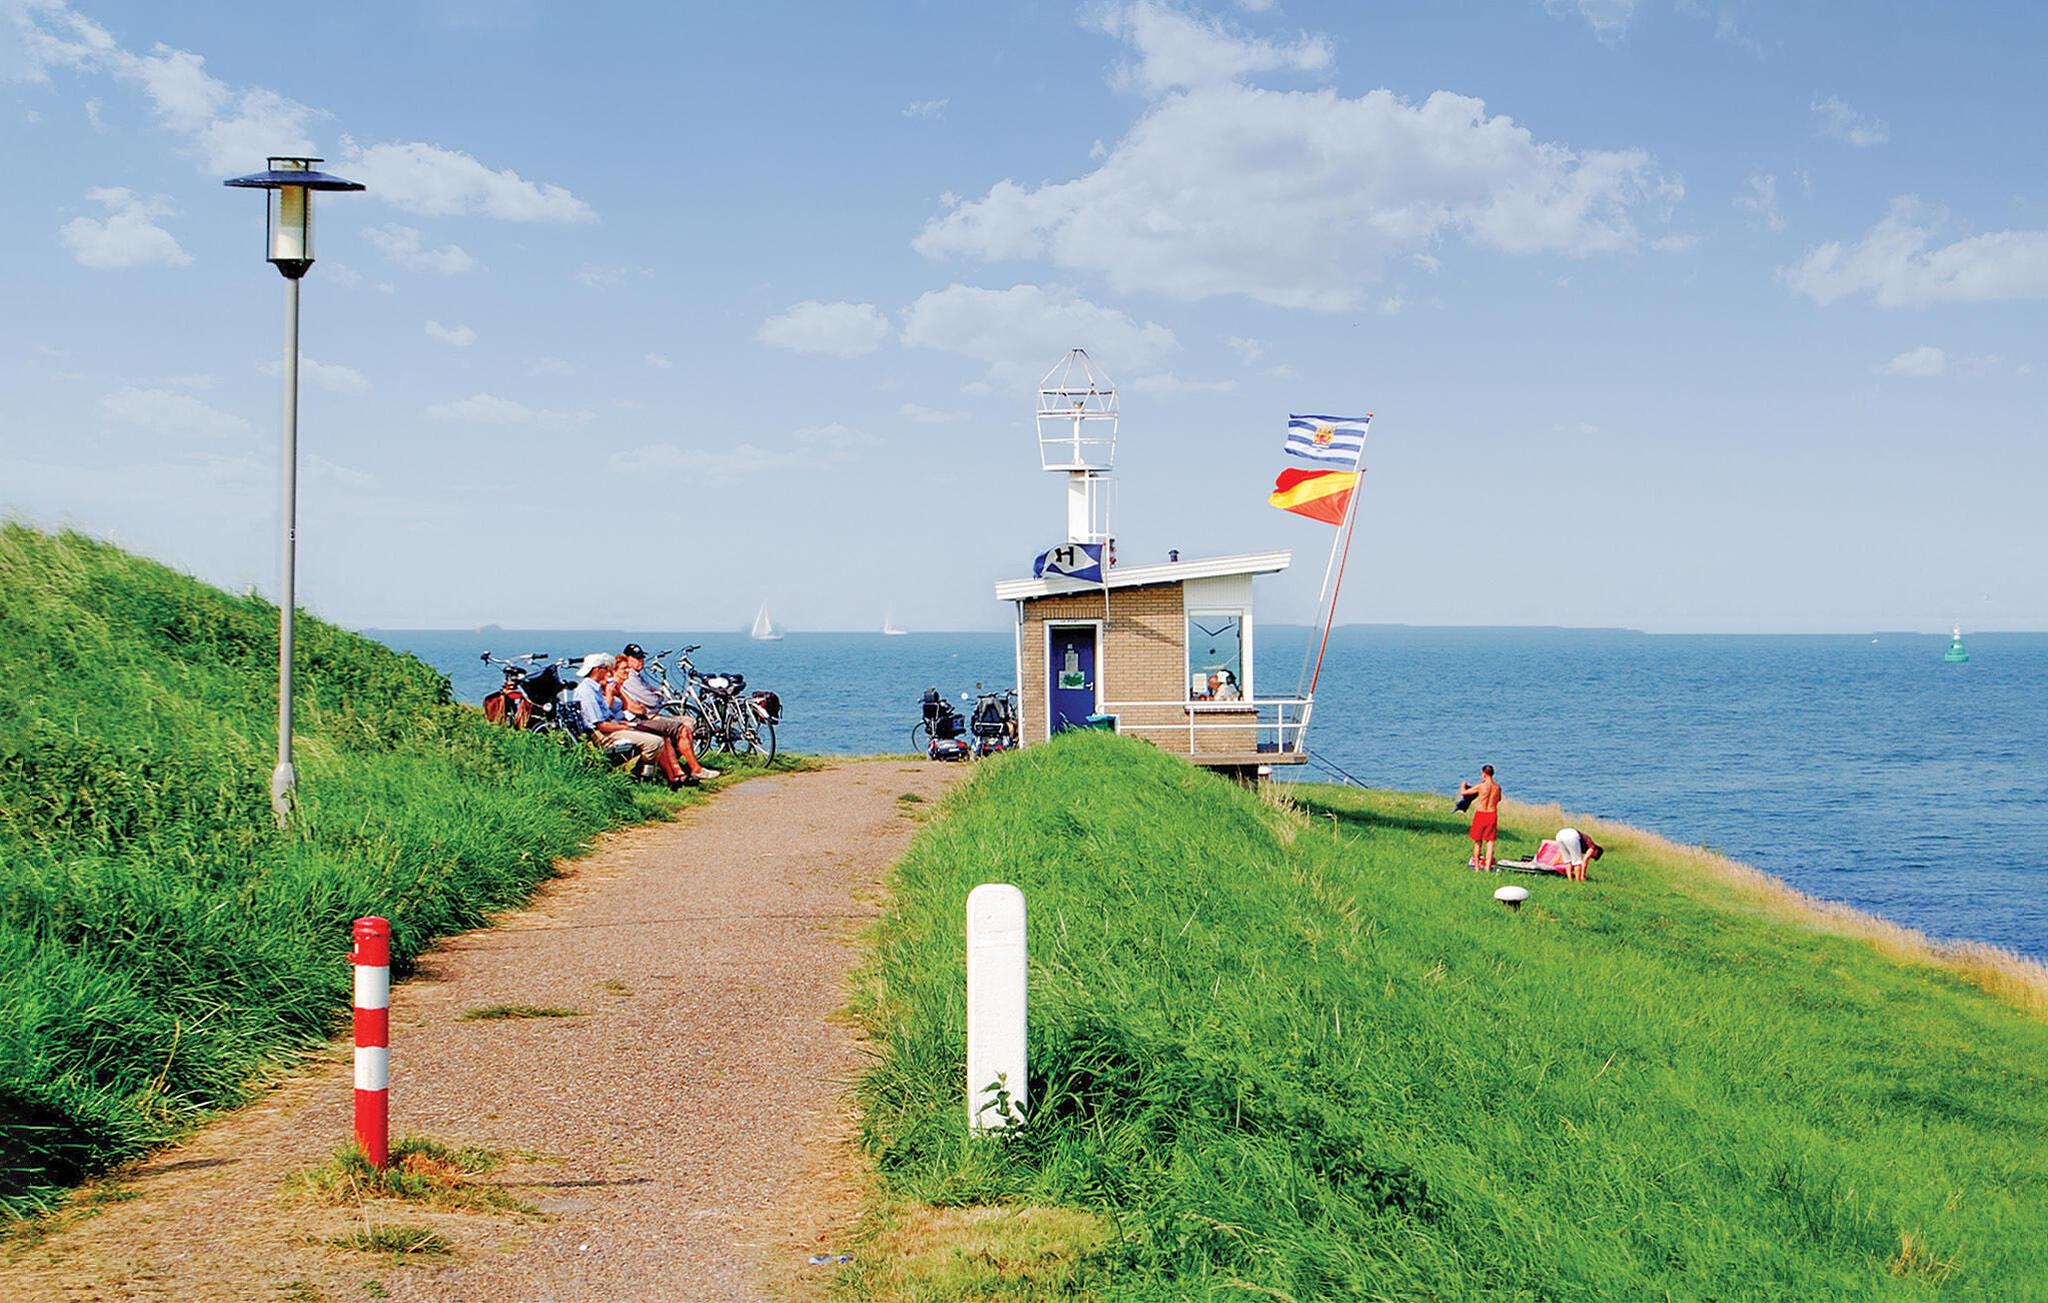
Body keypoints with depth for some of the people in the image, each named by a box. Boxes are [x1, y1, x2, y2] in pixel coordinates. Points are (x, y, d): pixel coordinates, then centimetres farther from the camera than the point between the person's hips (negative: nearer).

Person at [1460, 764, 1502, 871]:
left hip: (1481, 814, -3)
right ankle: (1488, 866, 1)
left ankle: (1477, 867, 11)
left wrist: (1463, 786, 15)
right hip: (1492, 814, 3)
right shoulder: (1497, 787, -1)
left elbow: (1463, 792, -6)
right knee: (1490, 841, 7)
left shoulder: (1481, 786, -15)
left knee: (1478, 842, 8)